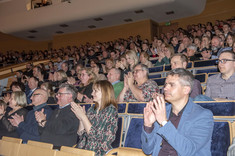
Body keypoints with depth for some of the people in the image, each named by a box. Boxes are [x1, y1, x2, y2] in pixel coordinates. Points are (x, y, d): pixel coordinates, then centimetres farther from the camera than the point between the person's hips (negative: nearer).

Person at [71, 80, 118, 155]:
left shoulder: (111, 110, -7)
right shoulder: (91, 109, 10)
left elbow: (96, 135, -14)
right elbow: (81, 134, 11)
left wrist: (83, 116, -12)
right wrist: (81, 119, -4)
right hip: (83, 149, 5)